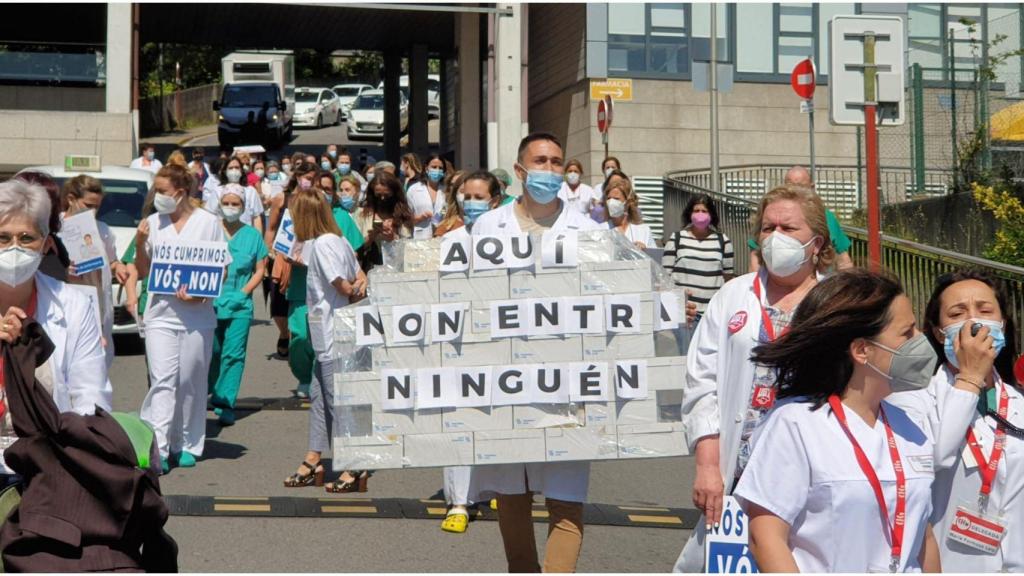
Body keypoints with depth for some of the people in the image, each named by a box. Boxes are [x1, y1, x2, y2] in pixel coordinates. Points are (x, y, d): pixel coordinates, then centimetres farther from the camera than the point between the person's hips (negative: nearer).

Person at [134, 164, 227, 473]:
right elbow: (142, 272, 13)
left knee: (190, 383, 5)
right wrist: (140, 244, -6)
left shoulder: (208, 222, 1)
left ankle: (185, 445, 17)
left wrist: (201, 293, -14)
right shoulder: (153, 223, 8)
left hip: (197, 315, -1)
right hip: (160, 312, 1)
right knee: (162, 380, -8)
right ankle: (158, 449, -13)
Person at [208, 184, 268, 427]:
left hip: (239, 305, 0)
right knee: (209, 352, 5)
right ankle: (203, 396, 26)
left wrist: (243, 292, -4)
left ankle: (225, 405, -2)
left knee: (233, 354, -5)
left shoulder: (252, 235, 7)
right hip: (210, 302, 0)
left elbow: (260, 269, 9)